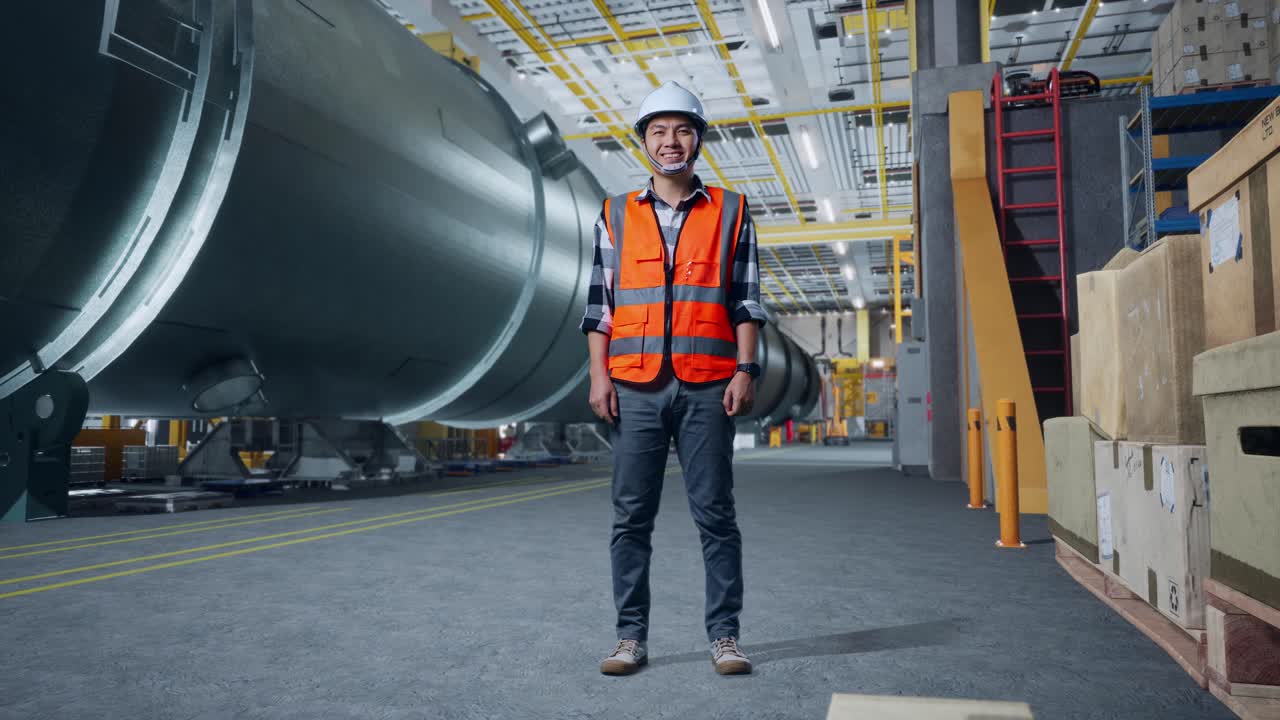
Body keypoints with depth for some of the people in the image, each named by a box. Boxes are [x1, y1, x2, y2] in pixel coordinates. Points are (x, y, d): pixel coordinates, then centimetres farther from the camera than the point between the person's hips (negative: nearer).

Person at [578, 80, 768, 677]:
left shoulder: (731, 212, 11)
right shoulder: (616, 216, 13)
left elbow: (746, 300, 8)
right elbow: (598, 303, 11)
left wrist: (745, 370, -3)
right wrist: (598, 374, 1)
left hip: (707, 386, -1)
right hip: (635, 387, 1)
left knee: (715, 513, 2)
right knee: (631, 516, 4)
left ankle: (724, 636, 13)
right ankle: (631, 636, 14)